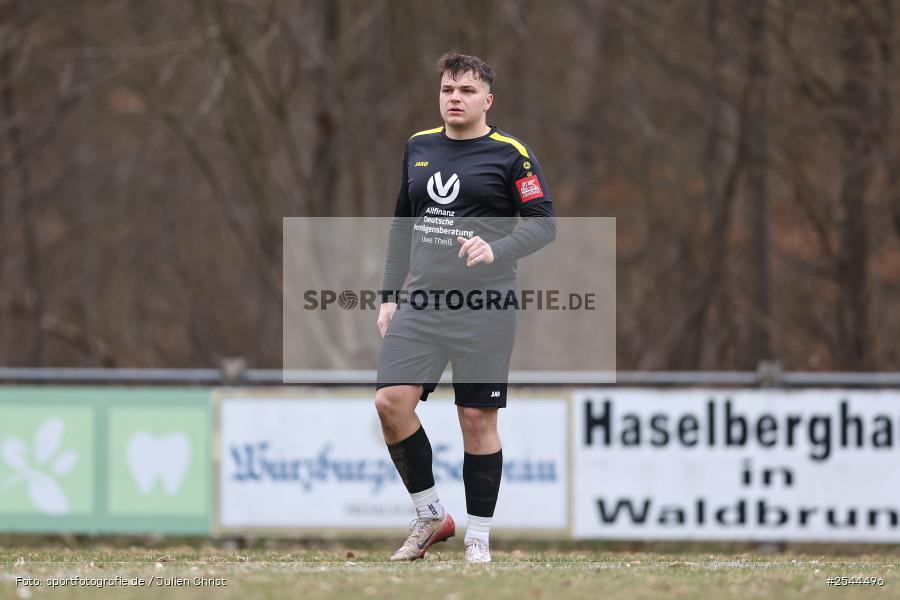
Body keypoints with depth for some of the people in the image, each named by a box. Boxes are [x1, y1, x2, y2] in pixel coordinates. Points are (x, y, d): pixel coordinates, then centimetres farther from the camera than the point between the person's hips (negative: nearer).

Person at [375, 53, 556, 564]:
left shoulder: (511, 154, -3)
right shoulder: (418, 147, 13)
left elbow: (544, 224, -6)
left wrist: (496, 250, -23)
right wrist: (390, 295, 16)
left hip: (484, 310, -5)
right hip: (420, 305, 5)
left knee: (478, 420, -2)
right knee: (391, 401, -10)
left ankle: (479, 538, 10)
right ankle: (430, 516, 5)